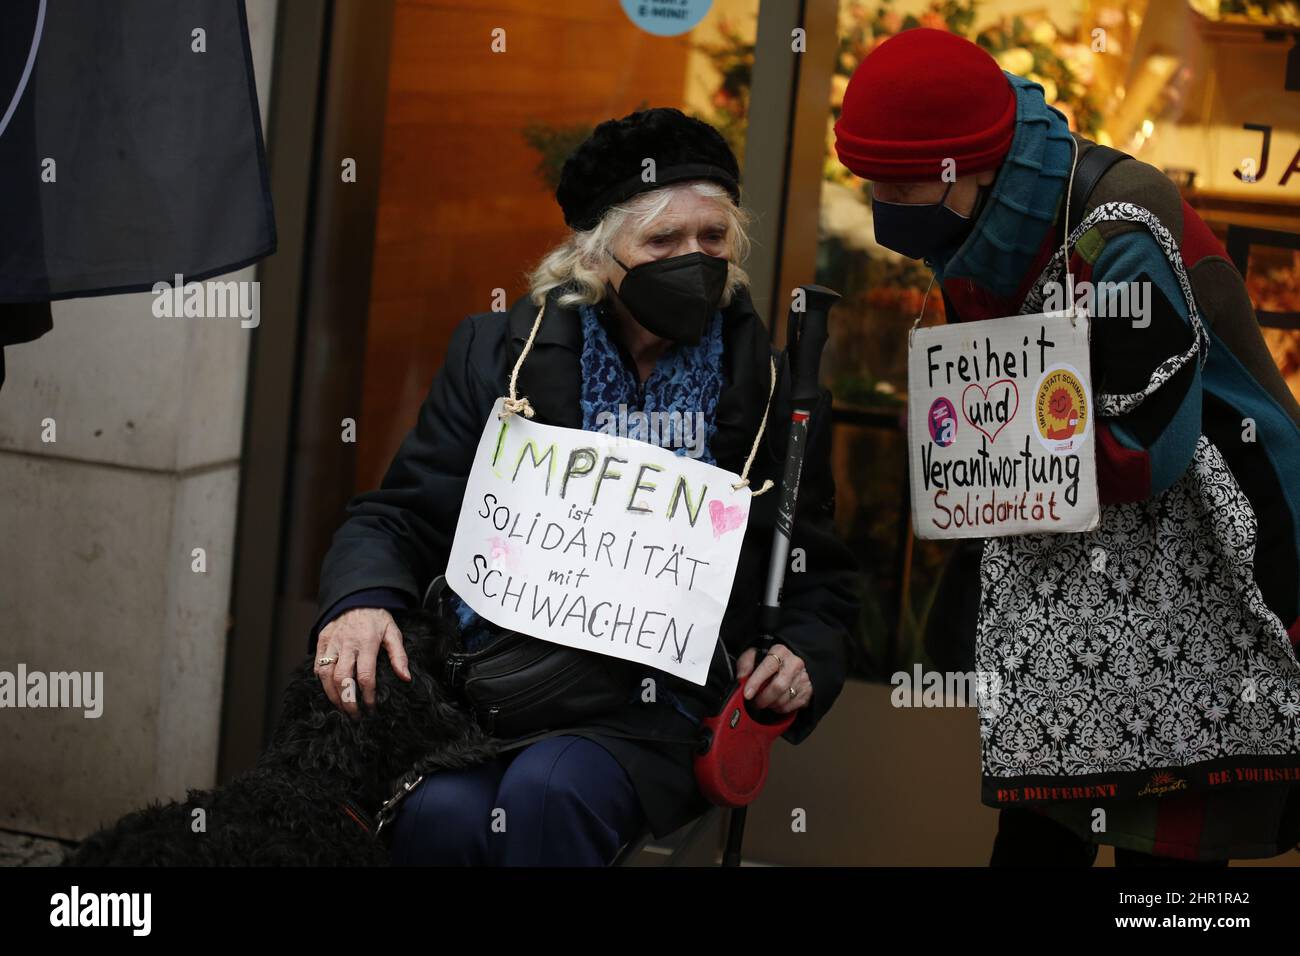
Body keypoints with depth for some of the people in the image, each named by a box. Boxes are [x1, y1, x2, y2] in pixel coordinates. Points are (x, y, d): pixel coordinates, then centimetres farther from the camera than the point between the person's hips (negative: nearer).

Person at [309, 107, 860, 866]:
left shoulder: (773, 393, 8)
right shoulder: (502, 353, 8)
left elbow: (819, 581, 18)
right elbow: (402, 518, 8)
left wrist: (803, 661, -5)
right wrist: (361, 599, -14)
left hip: (658, 702, -1)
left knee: (547, 792, -34)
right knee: (441, 814, -31)